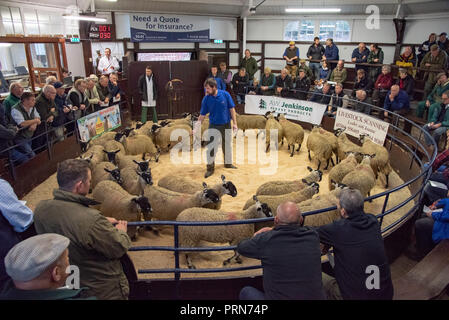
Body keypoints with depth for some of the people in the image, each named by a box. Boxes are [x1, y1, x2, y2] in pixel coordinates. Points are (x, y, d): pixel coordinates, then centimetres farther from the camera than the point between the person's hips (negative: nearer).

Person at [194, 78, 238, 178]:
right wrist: (197, 127, -8)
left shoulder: (225, 94, -10)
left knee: (228, 145, 14)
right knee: (211, 147, -7)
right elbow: (202, 114, -3)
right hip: (214, 126, -1)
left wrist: (235, 123, -4)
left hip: (226, 124, 1)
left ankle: (228, 163, 35)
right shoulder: (206, 99, -8)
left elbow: (231, 109, -3)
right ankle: (210, 168, 6)